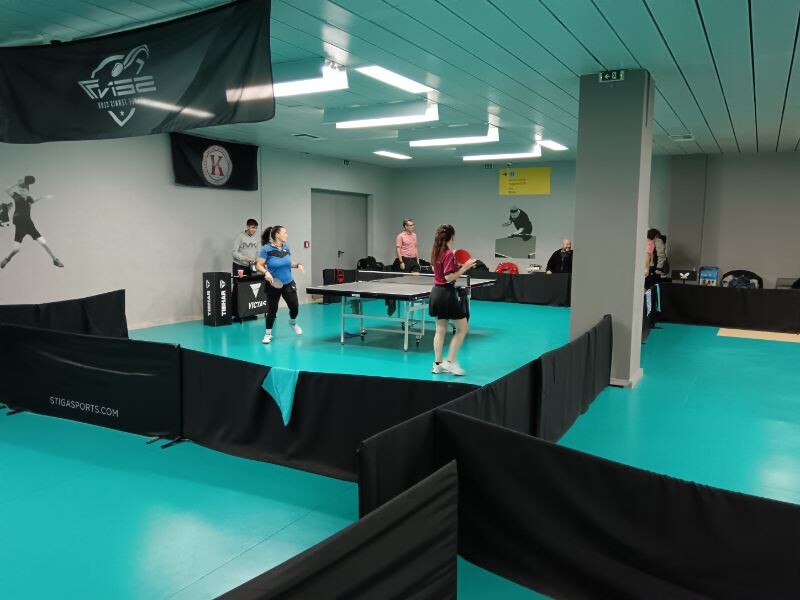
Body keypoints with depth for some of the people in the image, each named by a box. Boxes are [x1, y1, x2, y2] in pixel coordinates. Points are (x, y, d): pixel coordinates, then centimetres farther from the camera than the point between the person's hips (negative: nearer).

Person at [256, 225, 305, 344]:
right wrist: (266, 272, -29)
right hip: (274, 285, -4)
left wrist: (297, 265, -3)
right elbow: (258, 265, -12)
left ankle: (293, 323, 37)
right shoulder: (266, 249, -13)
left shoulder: (286, 247, 2)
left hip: (288, 283, 4)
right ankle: (268, 333, 22)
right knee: (272, 310, 1)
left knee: (294, 307, 3)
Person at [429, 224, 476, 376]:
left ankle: (438, 364, 15)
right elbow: (449, 278, -21)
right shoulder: (449, 253, -17)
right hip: (447, 293, -9)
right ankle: (450, 361, 1)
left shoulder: (436, 252, 8)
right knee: (462, 328, 3)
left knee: (440, 330, 12)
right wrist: (465, 267, -19)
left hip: (437, 292, 9)